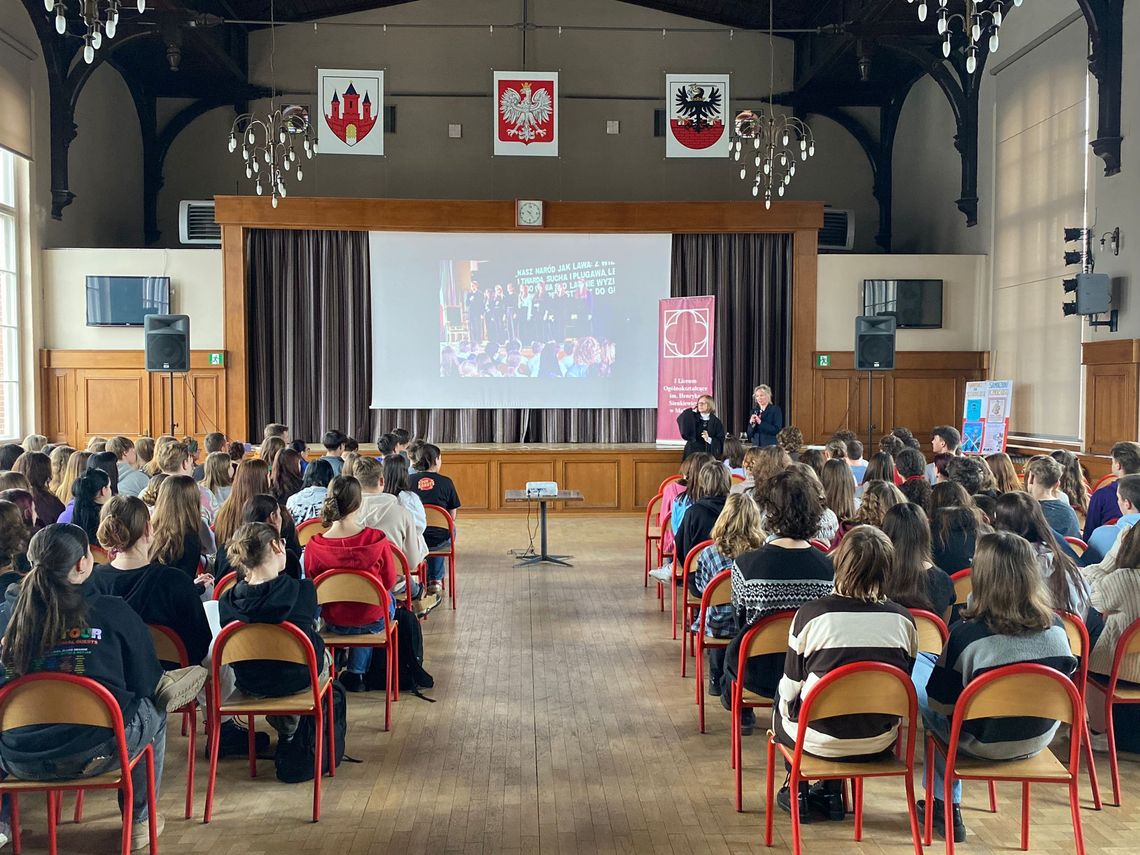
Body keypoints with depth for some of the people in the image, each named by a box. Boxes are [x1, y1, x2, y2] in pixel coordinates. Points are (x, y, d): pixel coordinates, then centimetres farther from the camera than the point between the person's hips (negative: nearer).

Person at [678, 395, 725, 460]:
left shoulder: (716, 422, 3)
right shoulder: (693, 418, 10)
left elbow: (721, 442, -1)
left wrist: (709, 439, -17)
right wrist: (692, 411, -5)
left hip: (710, 455, -2)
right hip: (692, 454, 2)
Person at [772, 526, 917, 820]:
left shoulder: (811, 613, -15)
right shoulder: (903, 619, -6)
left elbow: (791, 687, -6)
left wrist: (782, 718, 13)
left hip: (820, 740, -3)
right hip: (880, 744, 3)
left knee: (781, 704, 26)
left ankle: (797, 791, 31)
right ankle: (832, 793, 32)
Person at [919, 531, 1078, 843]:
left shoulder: (966, 634, -26)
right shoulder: (1055, 627, -12)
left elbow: (941, 702, -16)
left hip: (983, 743, -5)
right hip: (1039, 740, 5)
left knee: (917, 689, 20)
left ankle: (947, 807, 28)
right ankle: (946, 805, 35)